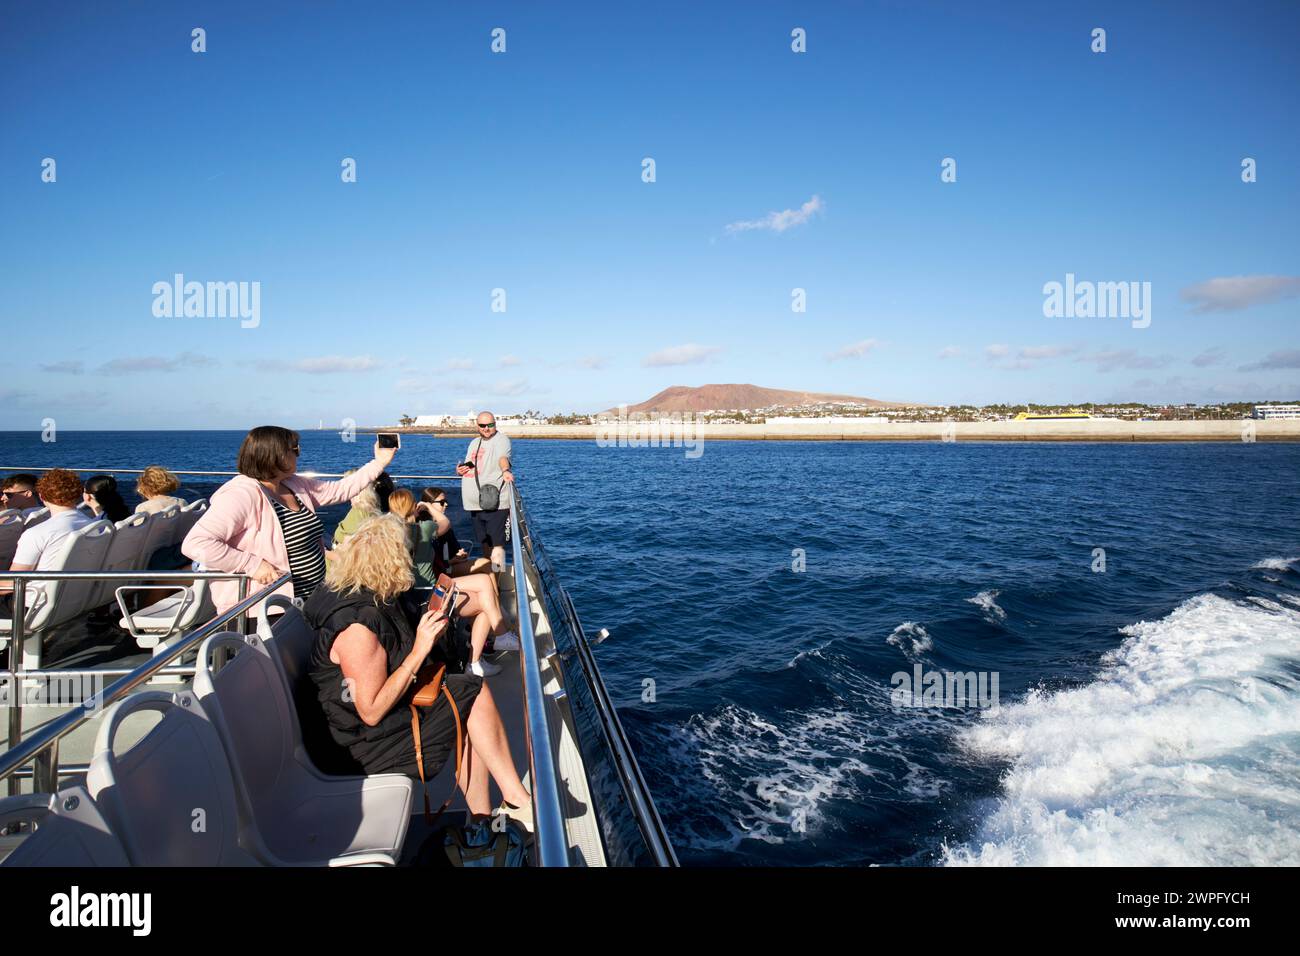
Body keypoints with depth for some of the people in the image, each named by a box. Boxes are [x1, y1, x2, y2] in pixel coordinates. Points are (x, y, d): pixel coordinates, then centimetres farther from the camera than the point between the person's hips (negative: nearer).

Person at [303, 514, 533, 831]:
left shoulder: (380, 599, 4)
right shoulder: (357, 625, -26)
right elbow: (372, 712, -26)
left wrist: (430, 633, -2)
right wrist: (419, 651, -24)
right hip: (374, 743, -9)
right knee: (475, 693, -11)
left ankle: (482, 818, 4)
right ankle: (519, 801, -1)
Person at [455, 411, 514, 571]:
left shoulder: (501, 440, -6)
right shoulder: (474, 443, 18)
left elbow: (503, 458, -27)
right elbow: (468, 467, 29)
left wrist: (506, 471, -49)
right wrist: (460, 470, 5)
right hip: (475, 504, 8)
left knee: (496, 545, -14)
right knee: (485, 544, 20)